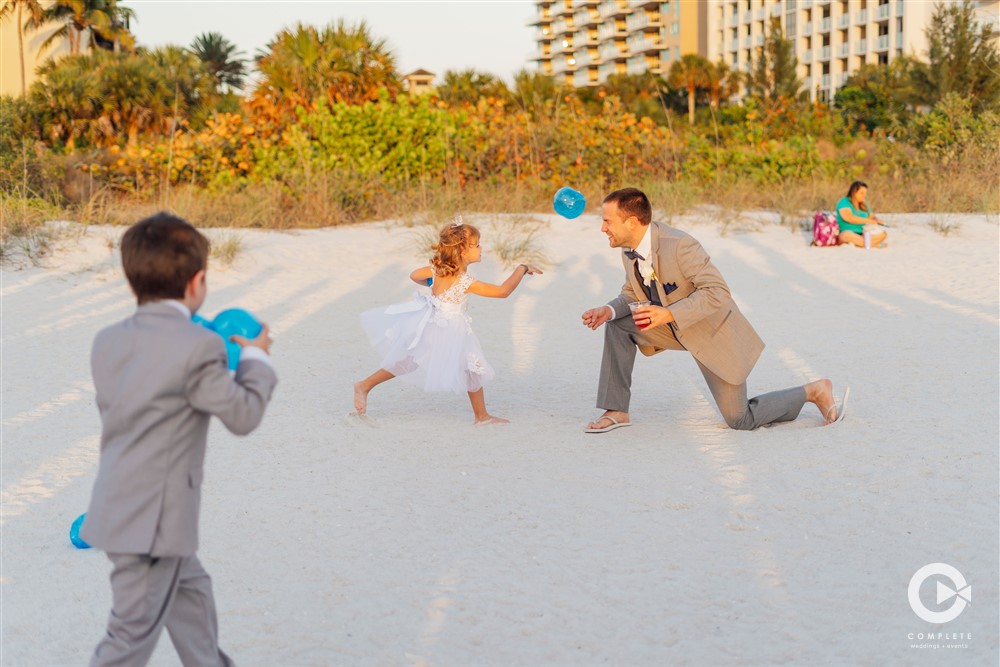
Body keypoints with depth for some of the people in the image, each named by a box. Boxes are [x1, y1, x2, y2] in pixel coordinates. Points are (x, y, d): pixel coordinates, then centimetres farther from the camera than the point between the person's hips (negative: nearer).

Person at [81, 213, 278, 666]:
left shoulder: (107, 341, 2)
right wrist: (255, 358, 7)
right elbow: (244, 415, -11)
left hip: (117, 506, 9)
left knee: (190, 588, 27)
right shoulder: (198, 347, -19)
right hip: (154, 517, -9)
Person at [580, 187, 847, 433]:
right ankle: (616, 411, -1)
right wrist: (609, 310, -16)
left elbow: (718, 292, -33)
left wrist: (668, 314, -39)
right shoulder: (629, 250, -8)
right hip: (674, 326, 7)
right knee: (618, 326, -9)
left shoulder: (679, 245, -33)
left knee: (740, 419, 0)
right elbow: (632, 294, 6)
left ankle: (813, 392, 18)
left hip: (712, 332, -7)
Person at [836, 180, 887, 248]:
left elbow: (872, 217, 23)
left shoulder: (864, 205, 20)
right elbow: (849, 218, -18)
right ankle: (875, 244, -39)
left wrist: (876, 221, -3)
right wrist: (868, 221, -18)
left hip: (863, 235, 7)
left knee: (883, 233, -16)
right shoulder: (844, 202, -3)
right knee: (847, 235, -42)